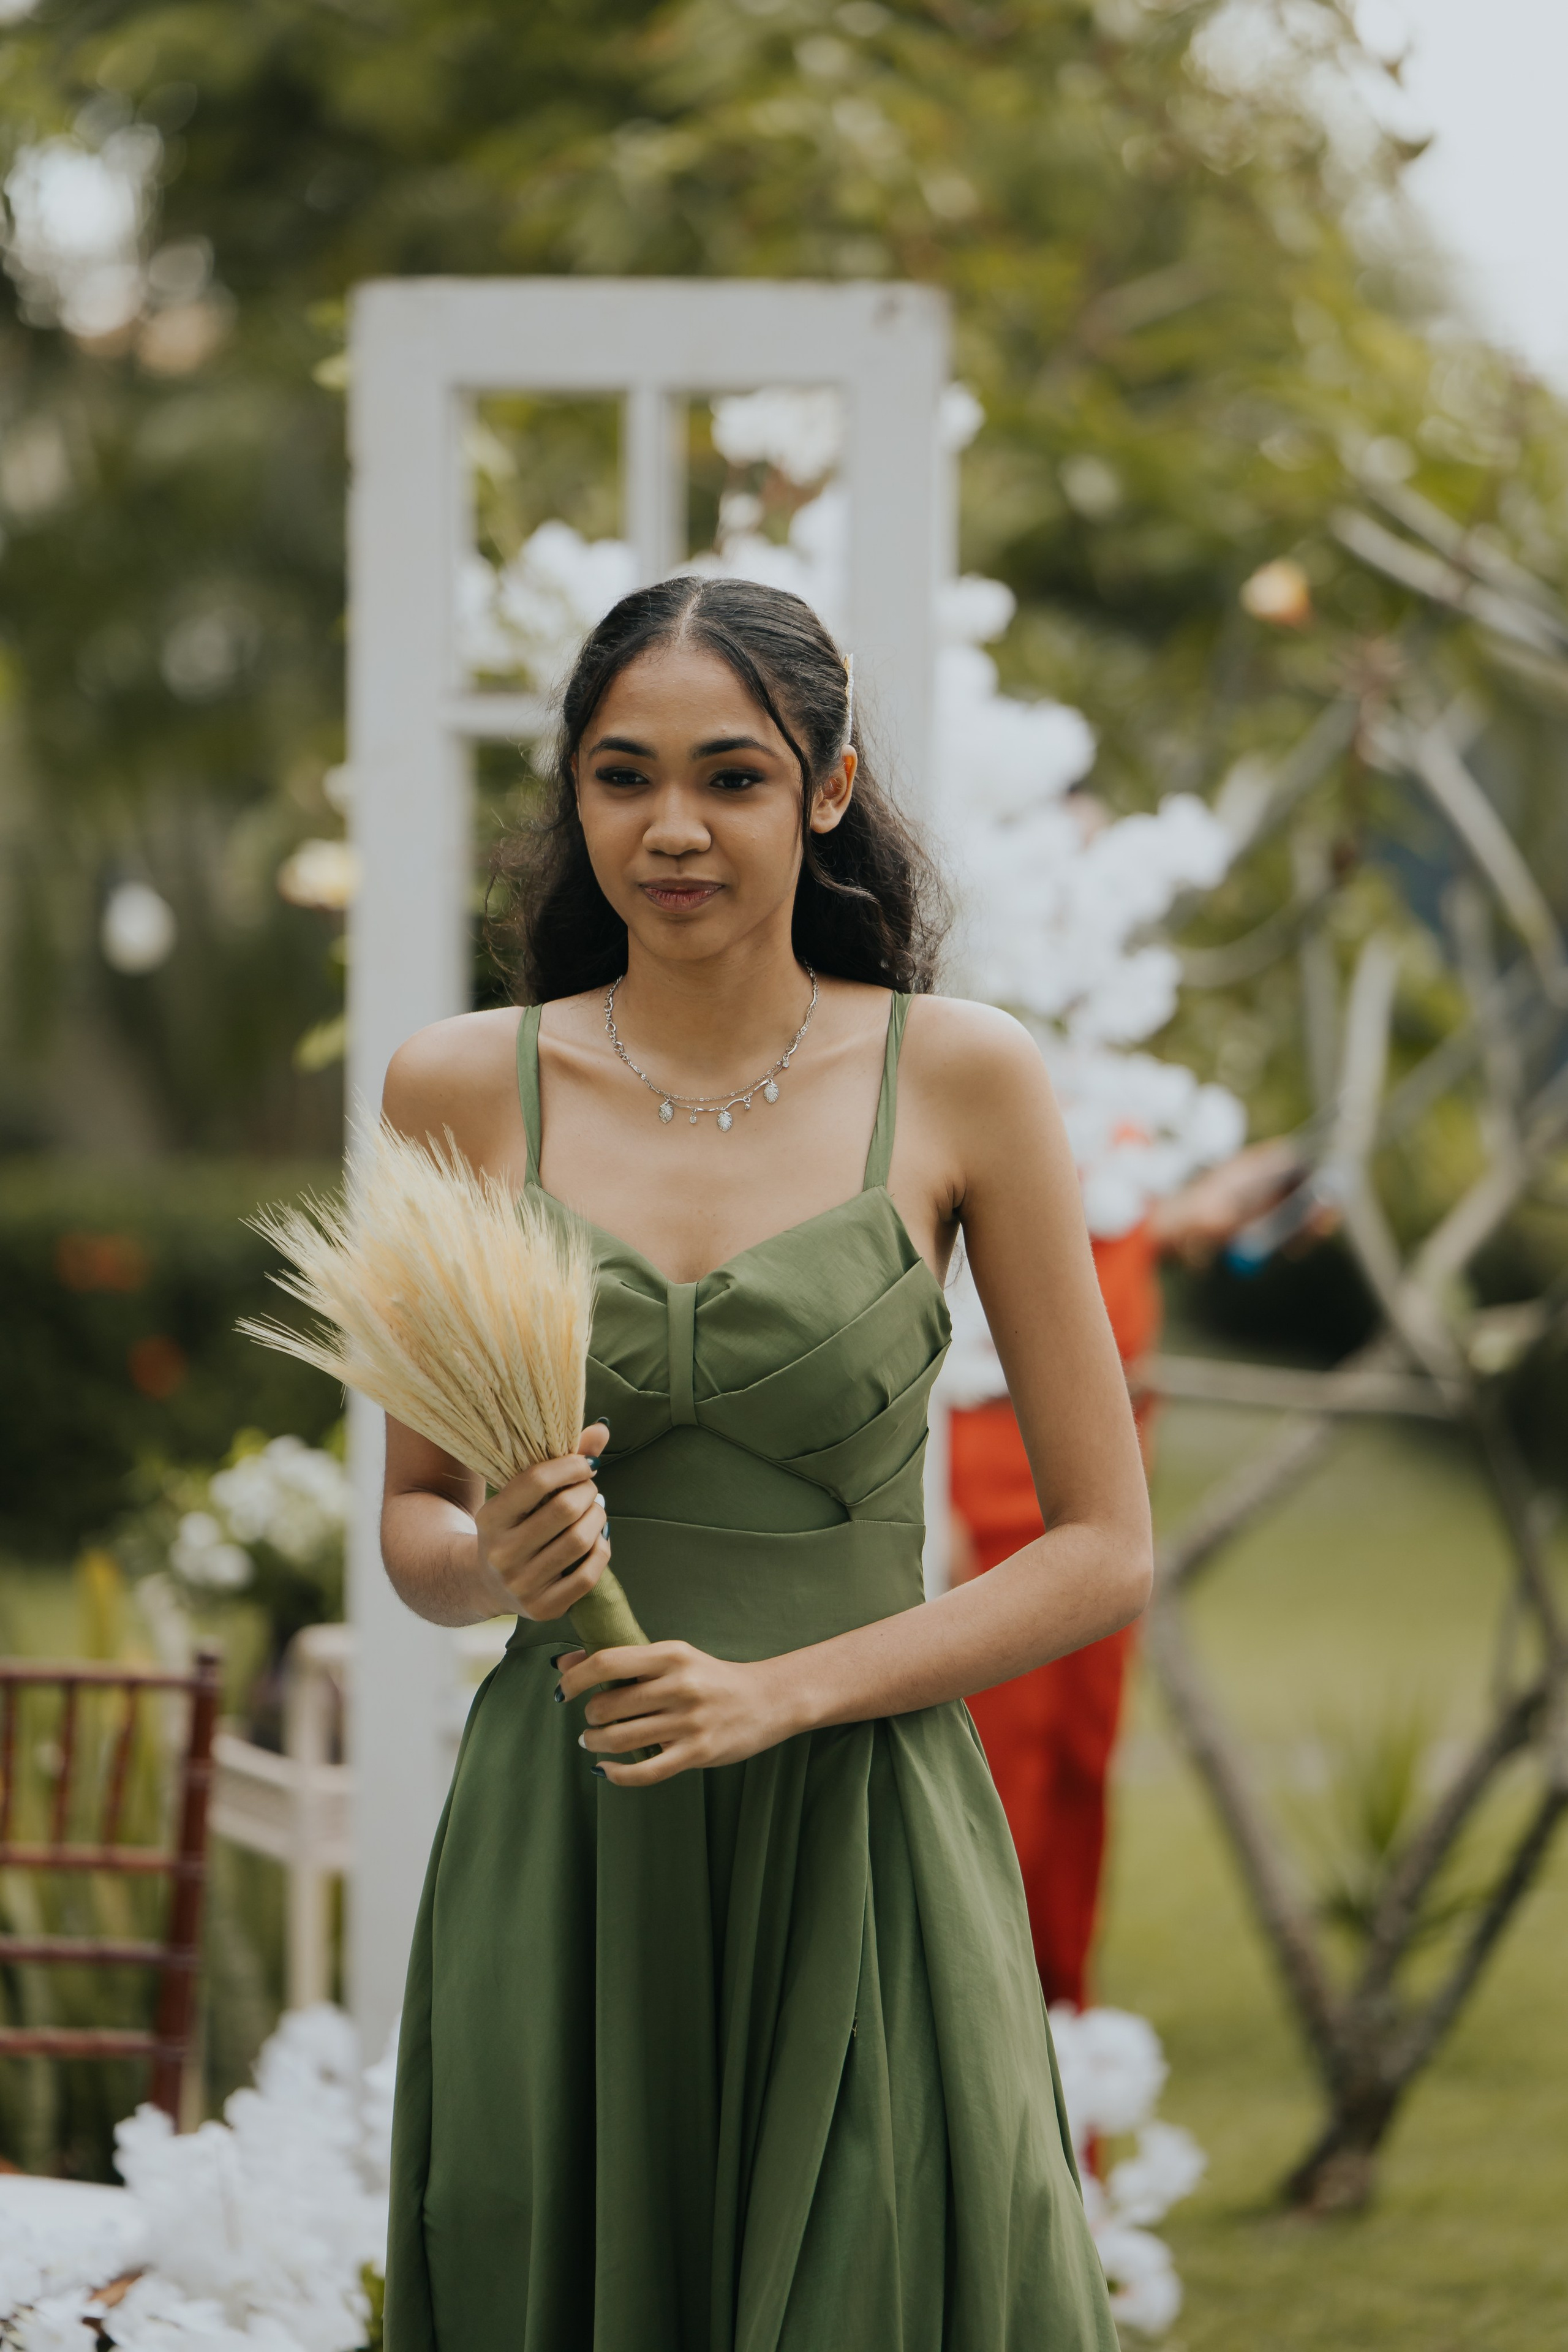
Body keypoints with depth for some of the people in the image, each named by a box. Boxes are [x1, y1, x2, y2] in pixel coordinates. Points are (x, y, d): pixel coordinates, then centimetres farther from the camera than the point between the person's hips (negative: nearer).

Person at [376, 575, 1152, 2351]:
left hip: (858, 1857, -1)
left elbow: (1105, 1551, -1)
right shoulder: (460, 1089, 3)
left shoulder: (961, 1079, -2)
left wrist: (783, 1690, -13)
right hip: (557, 1856, 2)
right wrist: (498, 1562, -12)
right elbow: (414, 1524, 12)